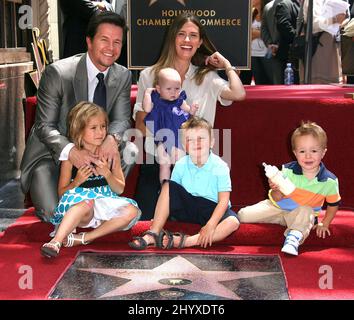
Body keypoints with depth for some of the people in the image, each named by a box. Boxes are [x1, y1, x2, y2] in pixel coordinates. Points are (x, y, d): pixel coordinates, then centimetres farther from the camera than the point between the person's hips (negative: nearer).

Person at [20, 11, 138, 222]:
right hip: (51, 153, -4)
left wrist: (112, 138, -33)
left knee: (130, 149, -22)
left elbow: (122, 119, -7)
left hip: (91, 151, 4)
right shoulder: (57, 73, -20)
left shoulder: (123, 76, -5)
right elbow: (44, 126, -18)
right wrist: (70, 150, -39)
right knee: (53, 214, -21)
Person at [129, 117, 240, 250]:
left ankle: (186, 241, -39)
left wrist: (211, 225, -30)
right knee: (168, 185, -15)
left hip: (212, 209, -3)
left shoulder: (220, 167, -16)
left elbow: (223, 200, -19)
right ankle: (153, 234, -19)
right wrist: (161, 216, -15)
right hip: (188, 206, 3)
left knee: (233, 222, -32)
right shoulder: (181, 165, -5)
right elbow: (172, 193, -1)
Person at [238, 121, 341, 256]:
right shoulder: (288, 170, -17)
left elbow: (333, 204, 4)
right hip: (277, 208, 1)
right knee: (242, 215, -9)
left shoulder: (330, 181, -15)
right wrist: (277, 190, -34)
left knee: (306, 211, -38)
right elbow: (277, 199, -12)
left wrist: (324, 224, -2)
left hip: (303, 213, -1)